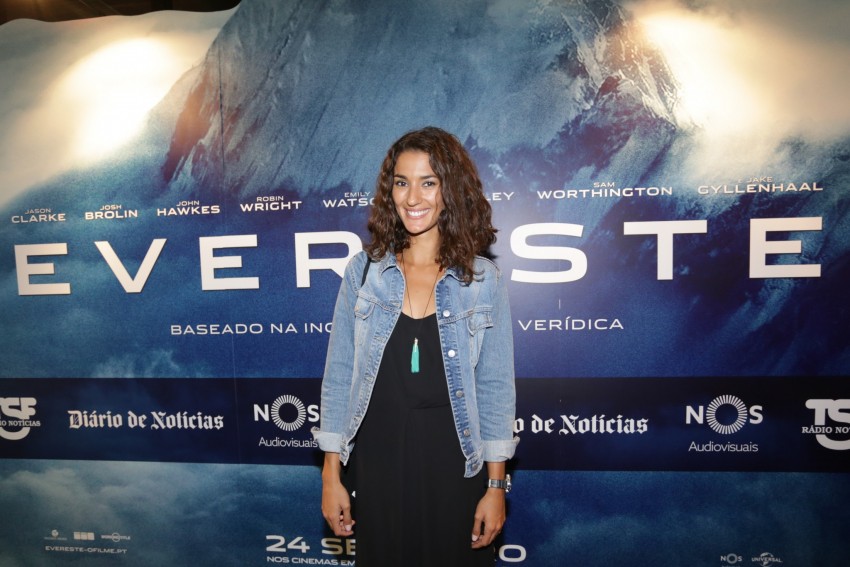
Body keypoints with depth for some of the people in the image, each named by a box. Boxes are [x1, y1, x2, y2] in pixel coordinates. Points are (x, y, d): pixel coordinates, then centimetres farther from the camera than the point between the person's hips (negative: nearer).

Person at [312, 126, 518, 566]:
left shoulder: (483, 281, -5)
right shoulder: (363, 271, -3)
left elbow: (495, 387, -2)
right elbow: (339, 375, 0)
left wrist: (496, 485, -3)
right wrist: (332, 474, 0)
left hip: (454, 464, -1)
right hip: (377, 461, 1)